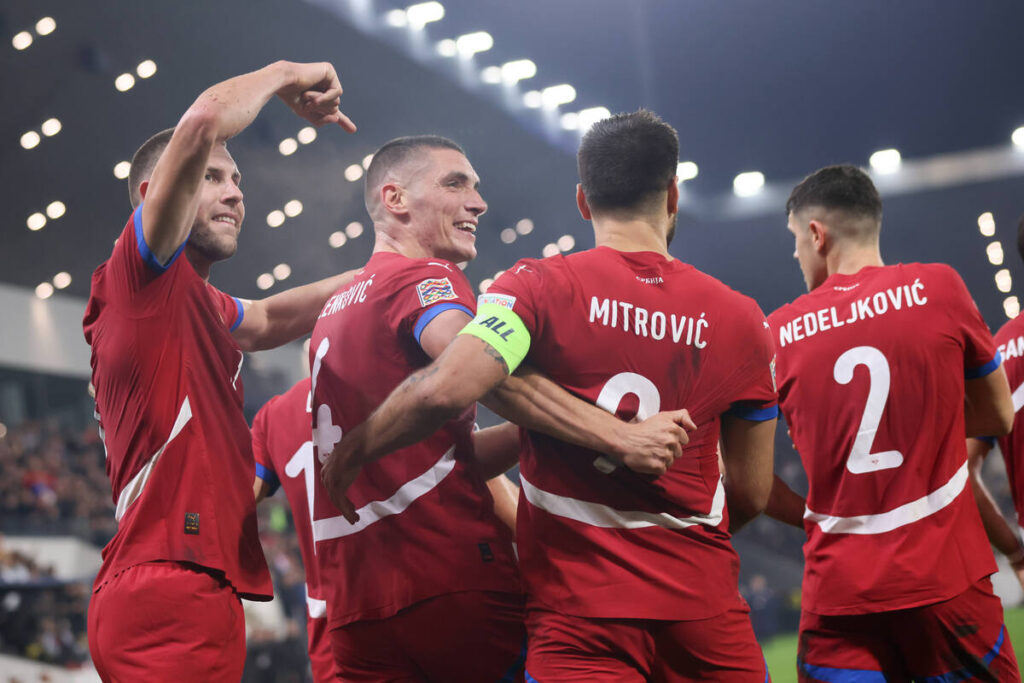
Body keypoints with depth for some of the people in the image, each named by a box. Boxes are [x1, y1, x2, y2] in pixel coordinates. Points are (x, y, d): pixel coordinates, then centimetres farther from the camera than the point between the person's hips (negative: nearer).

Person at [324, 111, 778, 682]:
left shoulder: (542, 286, -5)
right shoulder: (740, 318, 4)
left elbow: (445, 390, -20)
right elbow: (751, 495, 9)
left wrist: (353, 452, -3)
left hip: (580, 611, -2)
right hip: (706, 611, 3)